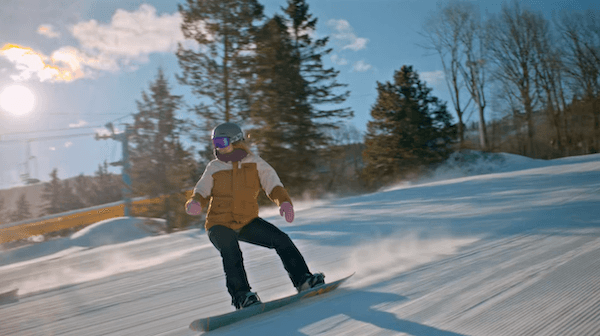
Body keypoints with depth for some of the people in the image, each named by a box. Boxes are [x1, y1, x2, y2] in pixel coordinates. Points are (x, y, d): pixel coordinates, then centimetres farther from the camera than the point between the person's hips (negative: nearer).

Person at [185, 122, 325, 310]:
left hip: (247, 222, 1)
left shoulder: (254, 163, -1)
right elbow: (201, 193, 3)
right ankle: (241, 297, -19)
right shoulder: (214, 168, 1)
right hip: (220, 224, -1)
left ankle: (303, 280, 0)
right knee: (231, 254, -29)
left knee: (281, 239, -10)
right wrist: (194, 204, -22)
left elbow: (272, 183, -8)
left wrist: (284, 201, -28)